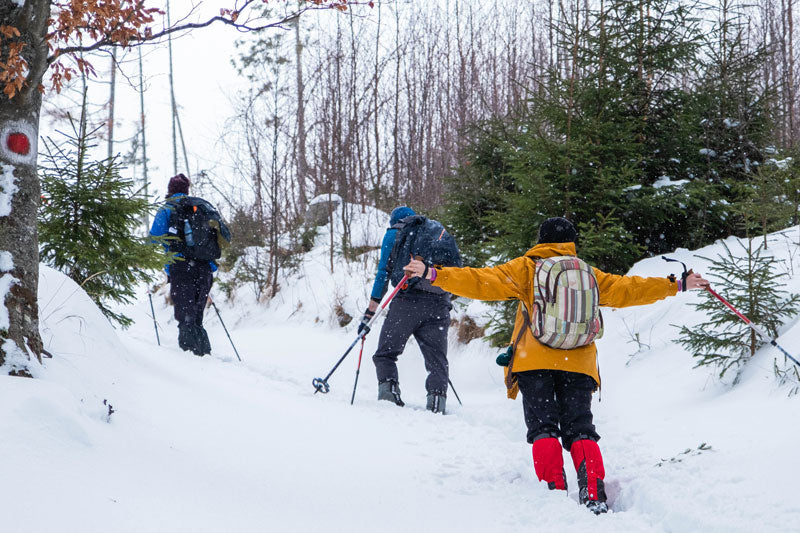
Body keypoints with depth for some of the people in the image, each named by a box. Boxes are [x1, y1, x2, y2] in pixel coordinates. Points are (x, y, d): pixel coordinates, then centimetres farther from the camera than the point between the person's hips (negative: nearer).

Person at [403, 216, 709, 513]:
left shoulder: (526, 269, 5)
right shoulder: (590, 274, 13)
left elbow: (483, 283, -3)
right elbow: (626, 289, 19)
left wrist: (433, 275, -3)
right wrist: (678, 285, 30)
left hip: (535, 363, -2)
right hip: (579, 365, 2)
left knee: (543, 428, 2)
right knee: (579, 428, 4)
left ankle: (554, 490, -15)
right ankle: (594, 494, -14)